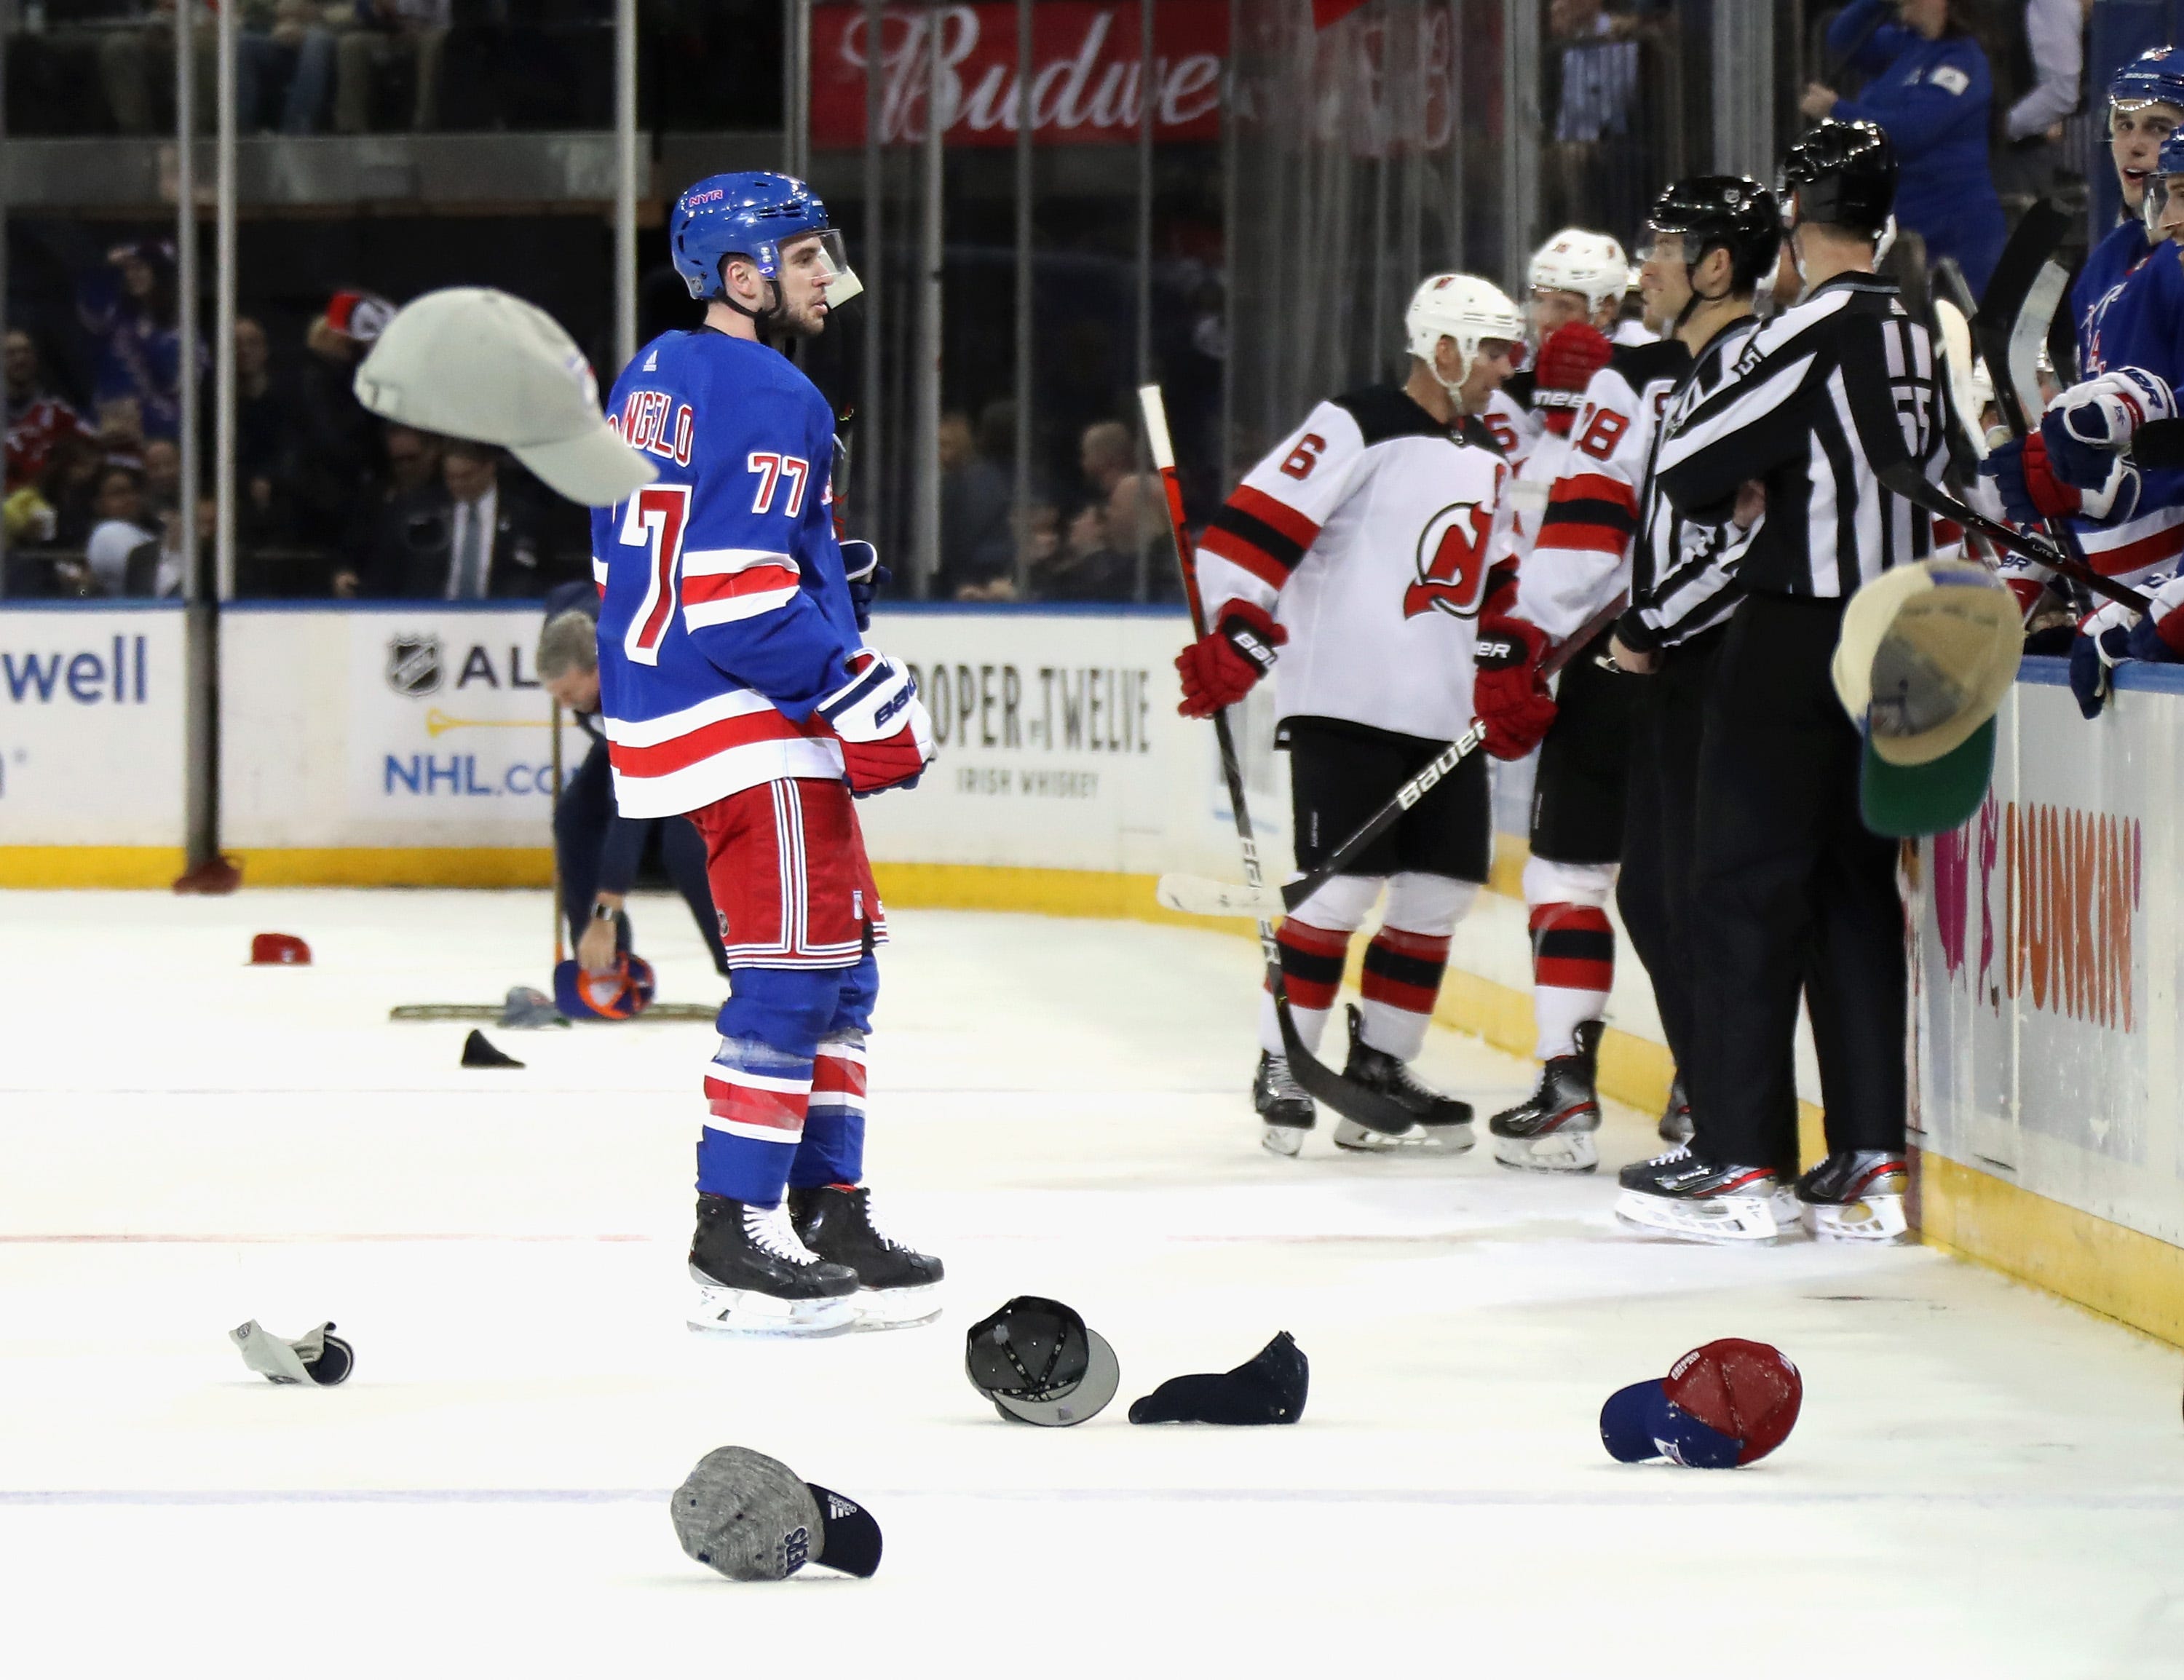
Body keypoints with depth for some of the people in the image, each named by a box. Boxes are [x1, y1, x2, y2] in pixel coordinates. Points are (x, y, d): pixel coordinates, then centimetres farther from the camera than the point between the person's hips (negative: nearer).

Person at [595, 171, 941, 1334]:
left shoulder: (653, 377, 15)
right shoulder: (766, 397, -16)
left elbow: (634, 555, 22)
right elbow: (741, 594, -23)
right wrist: (861, 691, -15)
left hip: (657, 702, 10)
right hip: (744, 718, -10)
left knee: (842, 951, 16)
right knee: (794, 964, -8)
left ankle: (830, 1211, 19)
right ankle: (732, 1239, -8)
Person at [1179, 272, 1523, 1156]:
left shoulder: (1485, 459, 17)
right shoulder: (1360, 427, -9)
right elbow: (1253, 526, -16)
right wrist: (1232, 640, -23)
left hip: (1442, 714, 8)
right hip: (1345, 704, -8)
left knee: (1443, 890, 6)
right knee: (1345, 885, -11)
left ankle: (1378, 1063, 17)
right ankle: (1281, 1071, -1)